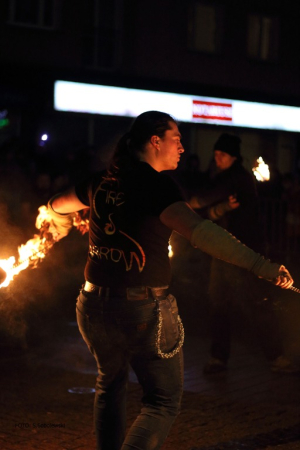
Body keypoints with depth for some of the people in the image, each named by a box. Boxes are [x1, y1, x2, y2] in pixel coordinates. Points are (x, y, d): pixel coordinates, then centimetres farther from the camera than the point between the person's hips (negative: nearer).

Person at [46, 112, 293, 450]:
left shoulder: (101, 182, 6)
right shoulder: (156, 184, -15)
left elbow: (57, 207, 24)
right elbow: (197, 230, -31)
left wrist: (61, 229, 48)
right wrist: (260, 266, -37)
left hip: (93, 305, 6)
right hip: (143, 310, -6)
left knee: (110, 384, 27)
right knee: (164, 401, 7)